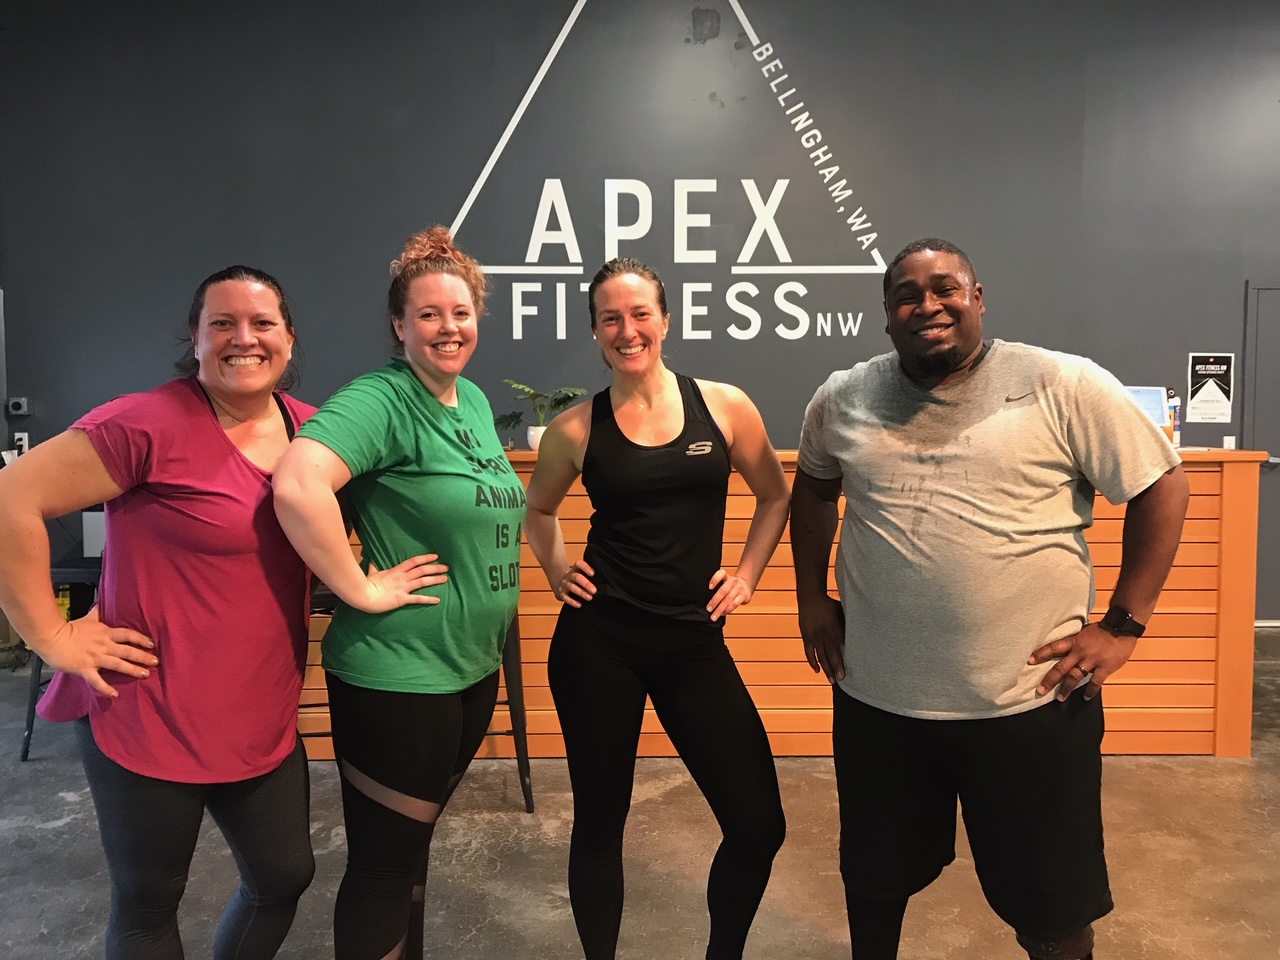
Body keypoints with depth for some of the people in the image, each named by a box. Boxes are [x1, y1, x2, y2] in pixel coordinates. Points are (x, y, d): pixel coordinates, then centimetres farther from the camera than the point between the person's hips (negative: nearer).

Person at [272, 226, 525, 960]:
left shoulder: (476, 401, 9)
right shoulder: (380, 399, -18)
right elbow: (297, 484, -35)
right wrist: (361, 589, -27)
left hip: (474, 667, 8)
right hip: (396, 676, -8)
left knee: (414, 841, 25)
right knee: (385, 860, 9)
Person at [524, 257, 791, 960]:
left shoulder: (723, 406, 0)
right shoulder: (576, 428, 0)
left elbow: (775, 496, 14)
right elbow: (537, 510, 18)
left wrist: (746, 575, 5)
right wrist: (558, 572, 4)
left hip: (695, 644, 1)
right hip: (596, 643, -1)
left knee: (759, 825, 1)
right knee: (599, 820, 11)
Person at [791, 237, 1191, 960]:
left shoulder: (1066, 387, -9)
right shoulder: (843, 400, 1)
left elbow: (1162, 486, -4)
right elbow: (813, 490, 17)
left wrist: (1122, 626, -8)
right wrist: (812, 600, 11)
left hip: (1032, 701, -2)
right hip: (877, 698, 3)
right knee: (874, 877, 22)